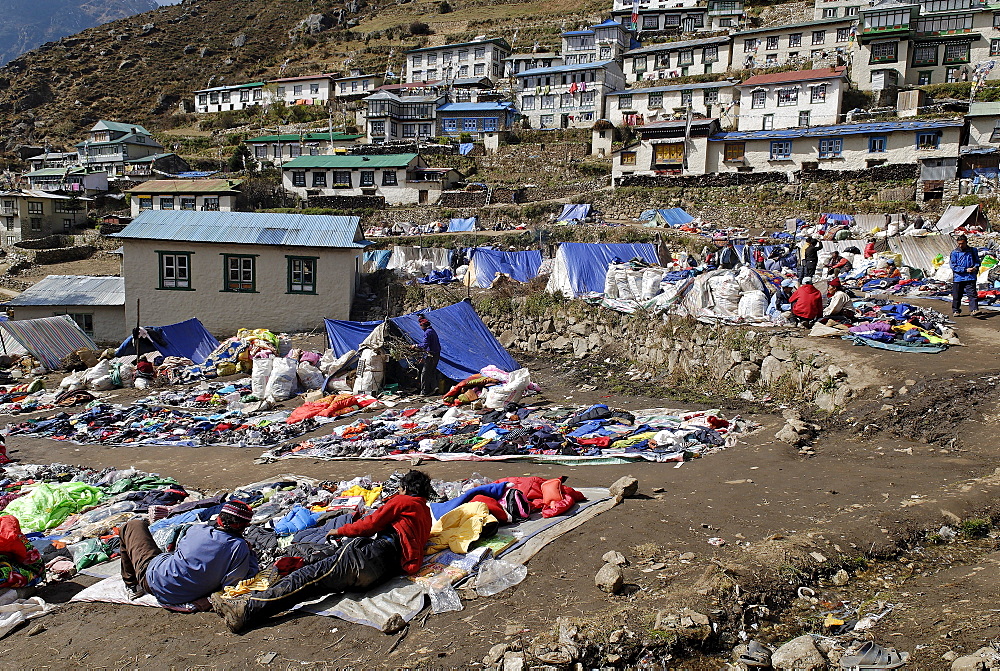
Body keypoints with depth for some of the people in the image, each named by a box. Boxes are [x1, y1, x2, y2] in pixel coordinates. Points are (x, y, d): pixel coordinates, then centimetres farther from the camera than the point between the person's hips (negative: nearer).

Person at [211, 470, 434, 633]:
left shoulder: (404, 501, 11)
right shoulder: (425, 513, 34)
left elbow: (372, 523, 4)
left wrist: (341, 531, 16)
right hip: (393, 567, 9)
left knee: (310, 577, -18)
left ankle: (247, 609, -29)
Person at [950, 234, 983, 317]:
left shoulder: (973, 251, 6)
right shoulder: (954, 253, 0)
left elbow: (977, 261, 16)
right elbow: (953, 266, -5)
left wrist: (975, 267, -7)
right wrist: (966, 270, -11)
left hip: (970, 277, 0)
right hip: (958, 277, 0)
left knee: (972, 294, -11)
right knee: (957, 296, 8)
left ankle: (974, 310, -16)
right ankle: (956, 311, 22)